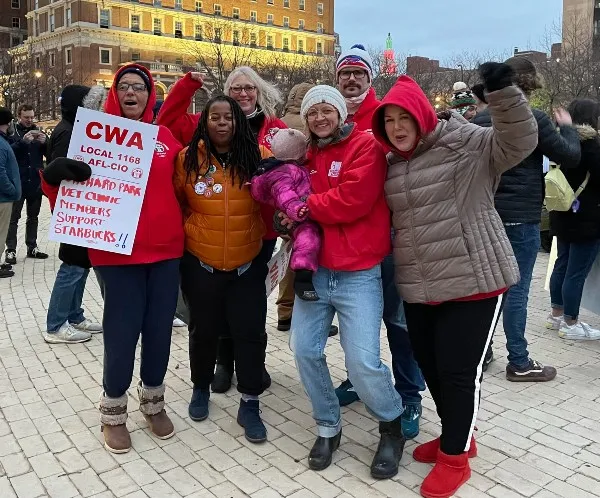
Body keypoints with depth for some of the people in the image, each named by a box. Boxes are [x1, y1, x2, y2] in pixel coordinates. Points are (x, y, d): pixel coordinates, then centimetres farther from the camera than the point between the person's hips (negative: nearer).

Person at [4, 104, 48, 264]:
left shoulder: (38, 132, 9)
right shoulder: (12, 132, -1)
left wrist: (44, 142, -14)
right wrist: (23, 141, -26)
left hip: (35, 182, 4)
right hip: (18, 183, -4)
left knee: (33, 217, 12)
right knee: (14, 217, 1)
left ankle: (32, 247, 20)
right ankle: (11, 250, 2)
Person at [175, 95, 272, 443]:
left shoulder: (259, 156, -6)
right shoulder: (187, 158, -6)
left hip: (248, 264, 0)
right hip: (200, 263, 0)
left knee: (250, 332, 3)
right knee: (204, 330, 16)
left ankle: (250, 404, 19)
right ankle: (201, 389, 40)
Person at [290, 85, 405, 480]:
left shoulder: (365, 146, -6)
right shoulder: (307, 153, 15)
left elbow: (352, 201, -18)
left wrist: (306, 205, -8)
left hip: (357, 275, -6)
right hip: (314, 270, 6)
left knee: (363, 362, -8)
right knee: (305, 351, 5)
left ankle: (392, 426, 21)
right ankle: (328, 426, 27)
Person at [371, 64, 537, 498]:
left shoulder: (465, 145, -8)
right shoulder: (392, 164, 12)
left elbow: (519, 140, -20)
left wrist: (503, 91, -35)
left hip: (474, 280, -7)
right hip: (417, 288, 7)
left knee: (459, 370, 0)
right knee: (431, 366, 16)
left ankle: (455, 457, 22)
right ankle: (457, 437, 39)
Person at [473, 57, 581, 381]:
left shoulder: (480, 119, 4)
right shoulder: (534, 119, -12)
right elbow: (570, 156, -4)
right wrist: (567, 127, 11)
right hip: (521, 217, -6)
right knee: (516, 290, 0)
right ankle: (519, 363, 10)